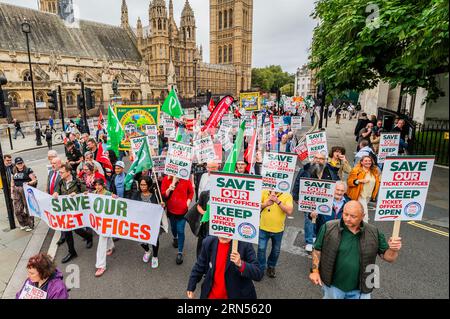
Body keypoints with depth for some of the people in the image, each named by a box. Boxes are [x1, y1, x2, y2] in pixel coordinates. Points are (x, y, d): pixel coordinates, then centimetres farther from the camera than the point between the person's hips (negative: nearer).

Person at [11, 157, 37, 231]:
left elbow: (34, 180, -5)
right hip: (17, 192, 5)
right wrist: (12, 192, 13)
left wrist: (29, 183, -24)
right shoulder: (14, 172, 10)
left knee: (28, 209, 3)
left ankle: (30, 225, 15)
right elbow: (12, 183, 17)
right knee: (17, 210, 4)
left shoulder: (28, 170, -5)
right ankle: (23, 224, 24)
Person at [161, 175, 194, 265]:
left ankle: (180, 253, 12)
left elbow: (191, 192, 3)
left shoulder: (186, 179, -10)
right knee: (173, 227, 23)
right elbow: (163, 195, -8)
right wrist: (169, 189, -27)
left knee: (180, 231, -1)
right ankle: (175, 238, 56)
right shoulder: (166, 179, -8)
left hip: (182, 210, -2)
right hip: (171, 209, 2)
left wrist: (188, 203, -7)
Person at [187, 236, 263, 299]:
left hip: (237, 295, -3)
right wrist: (191, 288, 10)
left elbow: (258, 274, -21)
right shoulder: (209, 242, -10)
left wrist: (241, 264, -36)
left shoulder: (244, 245, -21)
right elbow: (199, 266, 5)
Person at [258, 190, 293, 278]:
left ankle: (271, 267, 44)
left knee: (276, 251, 20)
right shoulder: (264, 192, -7)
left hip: (278, 230, 1)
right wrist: (266, 203, -25)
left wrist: (278, 201, -28)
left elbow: (289, 212, -20)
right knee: (261, 249, 8)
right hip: (263, 228, -1)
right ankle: (260, 269, 30)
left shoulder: (287, 195, -10)